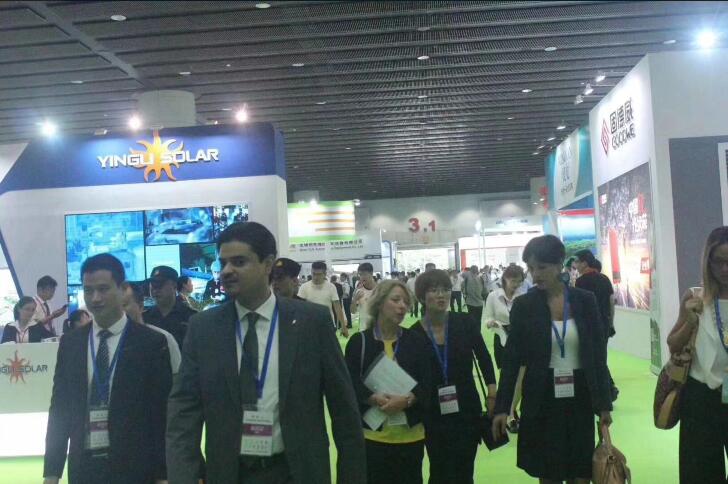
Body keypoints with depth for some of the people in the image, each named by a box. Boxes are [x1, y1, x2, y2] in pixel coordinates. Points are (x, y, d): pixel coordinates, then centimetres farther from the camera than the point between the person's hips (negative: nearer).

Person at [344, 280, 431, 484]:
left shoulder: (415, 341, 3)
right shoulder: (359, 341, -2)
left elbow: (426, 383, -1)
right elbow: (351, 382, -8)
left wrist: (406, 399, -19)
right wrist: (376, 399, -22)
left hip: (410, 433, 2)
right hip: (373, 433, -2)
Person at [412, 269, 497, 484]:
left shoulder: (464, 323, -7)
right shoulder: (414, 333, -9)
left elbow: (484, 359, 3)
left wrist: (493, 396, -3)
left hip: (467, 409, 1)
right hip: (434, 416, -1)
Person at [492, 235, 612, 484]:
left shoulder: (585, 300, -2)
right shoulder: (523, 305, -4)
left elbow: (599, 354, 2)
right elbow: (512, 359, -3)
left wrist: (604, 403, 1)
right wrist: (502, 407, -7)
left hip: (580, 398, 1)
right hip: (541, 401, -1)